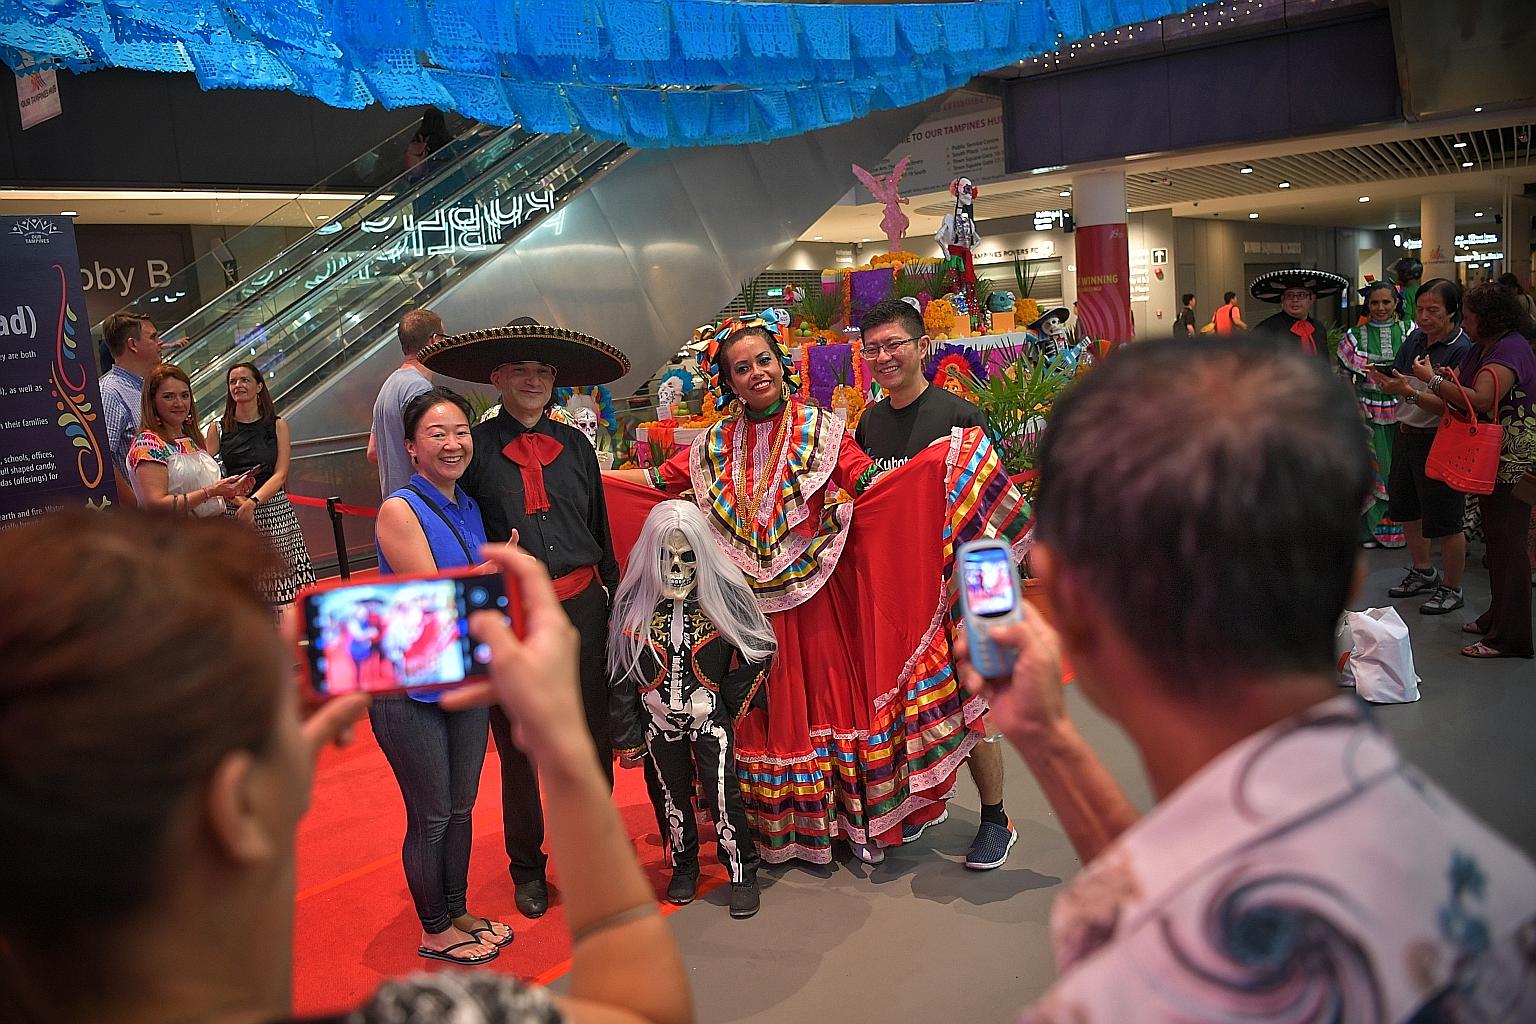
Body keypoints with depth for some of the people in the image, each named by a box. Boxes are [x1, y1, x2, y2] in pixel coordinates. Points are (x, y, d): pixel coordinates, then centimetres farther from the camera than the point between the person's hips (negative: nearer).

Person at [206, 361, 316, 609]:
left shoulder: (278, 425, 7)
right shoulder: (218, 428, 8)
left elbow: (280, 474, -1)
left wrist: (253, 501, -16)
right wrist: (237, 499, -15)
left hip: (274, 509, 0)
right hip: (232, 515, 0)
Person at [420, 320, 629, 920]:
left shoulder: (574, 444, 8)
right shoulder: (475, 448, -1)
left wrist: (617, 595, 12)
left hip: (581, 606, 3)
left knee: (593, 736, 10)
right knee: (519, 745, 9)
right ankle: (527, 865, 29)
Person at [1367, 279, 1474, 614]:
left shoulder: (1462, 349, -16)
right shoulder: (1415, 338, 4)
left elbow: (1453, 406, -22)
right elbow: (1395, 384, 9)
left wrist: (1410, 393, -31)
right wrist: (1385, 382, -13)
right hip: (1405, 433, 7)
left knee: (1444, 519, 3)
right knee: (1406, 508, 19)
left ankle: (1451, 589, 20)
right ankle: (1423, 573, 39)